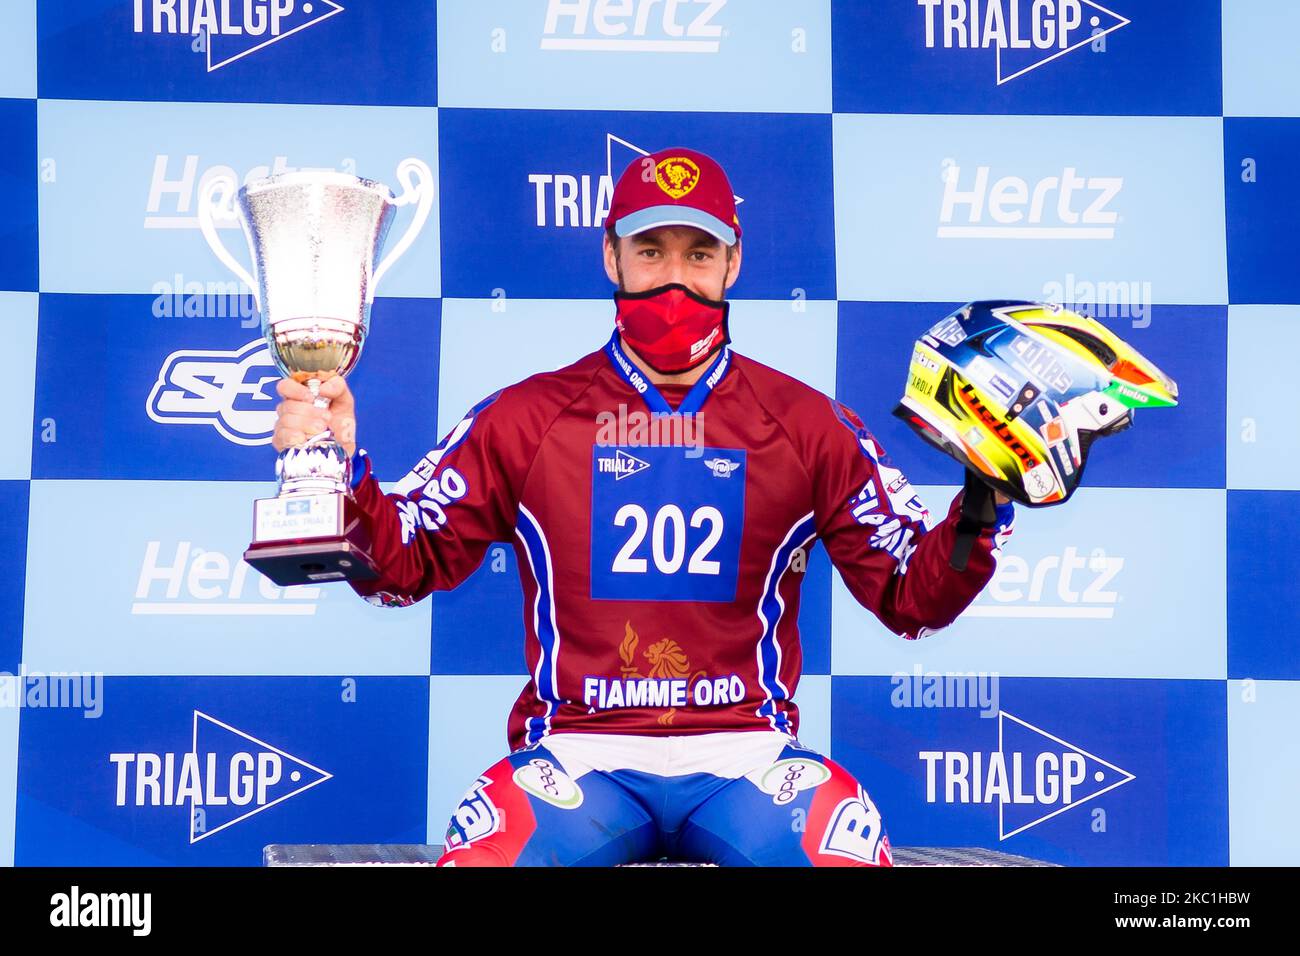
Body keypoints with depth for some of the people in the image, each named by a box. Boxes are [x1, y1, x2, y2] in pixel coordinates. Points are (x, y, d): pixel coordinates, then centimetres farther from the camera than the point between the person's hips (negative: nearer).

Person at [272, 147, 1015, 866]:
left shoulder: (809, 425, 6)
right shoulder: (524, 420, 5)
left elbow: (911, 596, 7)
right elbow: (404, 565, 7)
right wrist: (339, 475, -10)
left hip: (746, 758, 0)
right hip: (576, 755, 0)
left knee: (852, 853, -28)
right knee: (477, 855, -29)